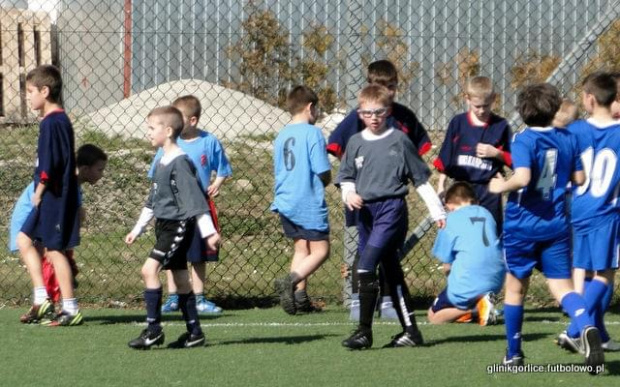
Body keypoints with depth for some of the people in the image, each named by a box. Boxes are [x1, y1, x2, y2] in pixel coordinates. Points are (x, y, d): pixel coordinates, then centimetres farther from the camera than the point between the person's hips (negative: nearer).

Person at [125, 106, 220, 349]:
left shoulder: (180, 163, -16)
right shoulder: (162, 162, 13)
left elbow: (194, 199, -21)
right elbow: (152, 200, 23)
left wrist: (208, 232, -24)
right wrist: (137, 229, 26)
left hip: (179, 225, -10)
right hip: (165, 226, 10)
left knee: (150, 269, -17)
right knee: (180, 278, 11)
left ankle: (153, 328, -14)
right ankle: (194, 332, 16)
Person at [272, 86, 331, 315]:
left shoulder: (282, 136, 10)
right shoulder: (312, 133, -11)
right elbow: (324, 173, -14)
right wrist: (323, 183, 10)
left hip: (285, 202, 7)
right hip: (309, 203, -7)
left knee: (301, 248, 16)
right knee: (320, 251, -2)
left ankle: (300, 297, 7)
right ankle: (291, 281, -22)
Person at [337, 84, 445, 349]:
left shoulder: (399, 140, -2)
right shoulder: (355, 143, 9)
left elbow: (420, 178, 3)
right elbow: (346, 177, 18)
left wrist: (437, 211, 3)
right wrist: (349, 194, -4)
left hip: (392, 207, -6)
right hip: (366, 211, 6)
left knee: (366, 266, -18)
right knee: (391, 272, 10)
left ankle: (364, 331, -16)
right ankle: (410, 330, 17)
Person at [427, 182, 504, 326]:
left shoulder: (452, 219, 1)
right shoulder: (486, 214, 14)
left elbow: (447, 266, 2)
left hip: (467, 285, -5)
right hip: (496, 281, 5)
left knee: (434, 316, 14)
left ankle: (471, 309, -12)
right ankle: (480, 305, 1)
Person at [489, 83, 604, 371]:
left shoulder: (524, 141, -13)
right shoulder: (568, 139, 3)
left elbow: (522, 178, -27)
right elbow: (579, 179, 10)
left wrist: (501, 186, -9)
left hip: (522, 225, -3)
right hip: (556, 225, 3)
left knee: (515, 288, 12)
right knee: (561, 285, 0)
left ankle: (514, 354, 22)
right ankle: (587, 326, -31)